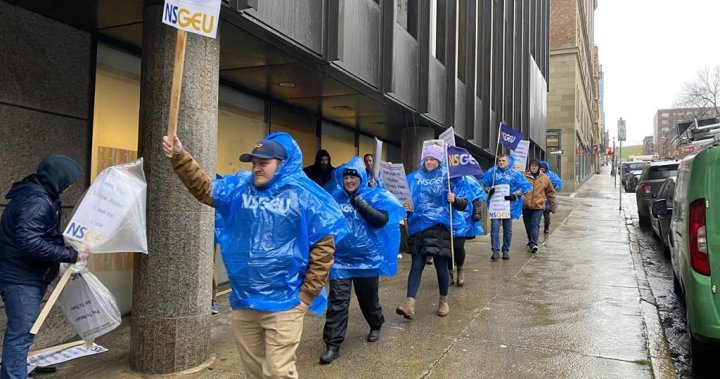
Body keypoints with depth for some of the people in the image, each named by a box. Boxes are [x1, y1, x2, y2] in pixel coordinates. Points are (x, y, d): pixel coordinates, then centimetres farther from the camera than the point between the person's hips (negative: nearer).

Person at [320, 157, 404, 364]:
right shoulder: (336, 197, 2)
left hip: (367, 259, -1)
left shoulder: (375, 196, -5)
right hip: (340, 259, 1)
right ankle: (332, 345, 2)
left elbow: (382, 220, -20)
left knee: (368, 298, 16)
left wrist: (360, 202, -21)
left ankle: (376, 326, 44)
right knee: (338, 302, -4)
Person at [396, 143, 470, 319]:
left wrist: (454, 200, -21)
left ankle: (443, 301, 24)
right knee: (417, 264, -2)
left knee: (441, 264, 4)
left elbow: (463, 204, -2)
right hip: (418, 225, 2)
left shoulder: (448, 177, 1)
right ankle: (409, 304, -8)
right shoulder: (414, 177, 9)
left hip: (439, 226, -2)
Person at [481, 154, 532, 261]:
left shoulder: (515, 174, 0)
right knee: (494, 226, -11)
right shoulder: (492, 172, 3)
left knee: (507, 229, 9)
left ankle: (506, 251, 22)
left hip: (509, 205, 0)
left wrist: (514, 195, -16)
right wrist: (489, 190, -8)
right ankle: (495, 251, -7)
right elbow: (483, 184, 13)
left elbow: (526, 187, -4)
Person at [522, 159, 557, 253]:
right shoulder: (524, 177, 0)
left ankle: (533, 244, -19)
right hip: (526, 206, 2)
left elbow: (550, 193, 12)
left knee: (535, 225, -11)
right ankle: (531, 242, 28)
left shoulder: (545, 178, 4)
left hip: (538, 206, -1)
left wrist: (553, 206, 16)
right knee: (528, 226, 12)